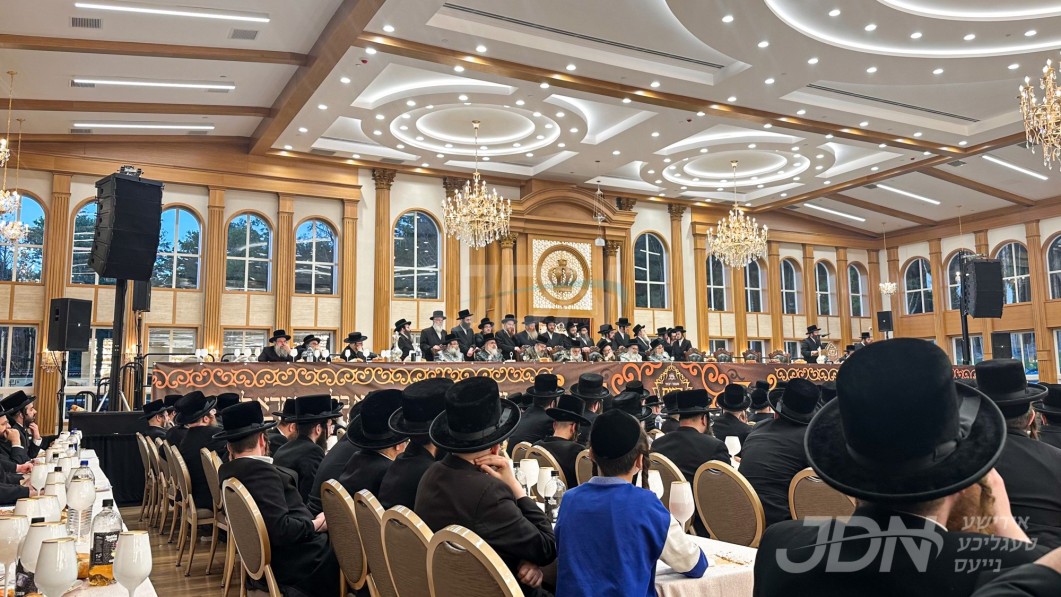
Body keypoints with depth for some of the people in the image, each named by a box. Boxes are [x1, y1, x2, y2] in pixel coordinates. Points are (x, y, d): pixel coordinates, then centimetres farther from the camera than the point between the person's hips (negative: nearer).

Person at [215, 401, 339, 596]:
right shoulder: (261, 471, -23)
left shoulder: (228, 470, 5)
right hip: (294, 562, -10)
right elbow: (282, 529, -27)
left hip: (268, 557, 10)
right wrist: (316, 525, -14)